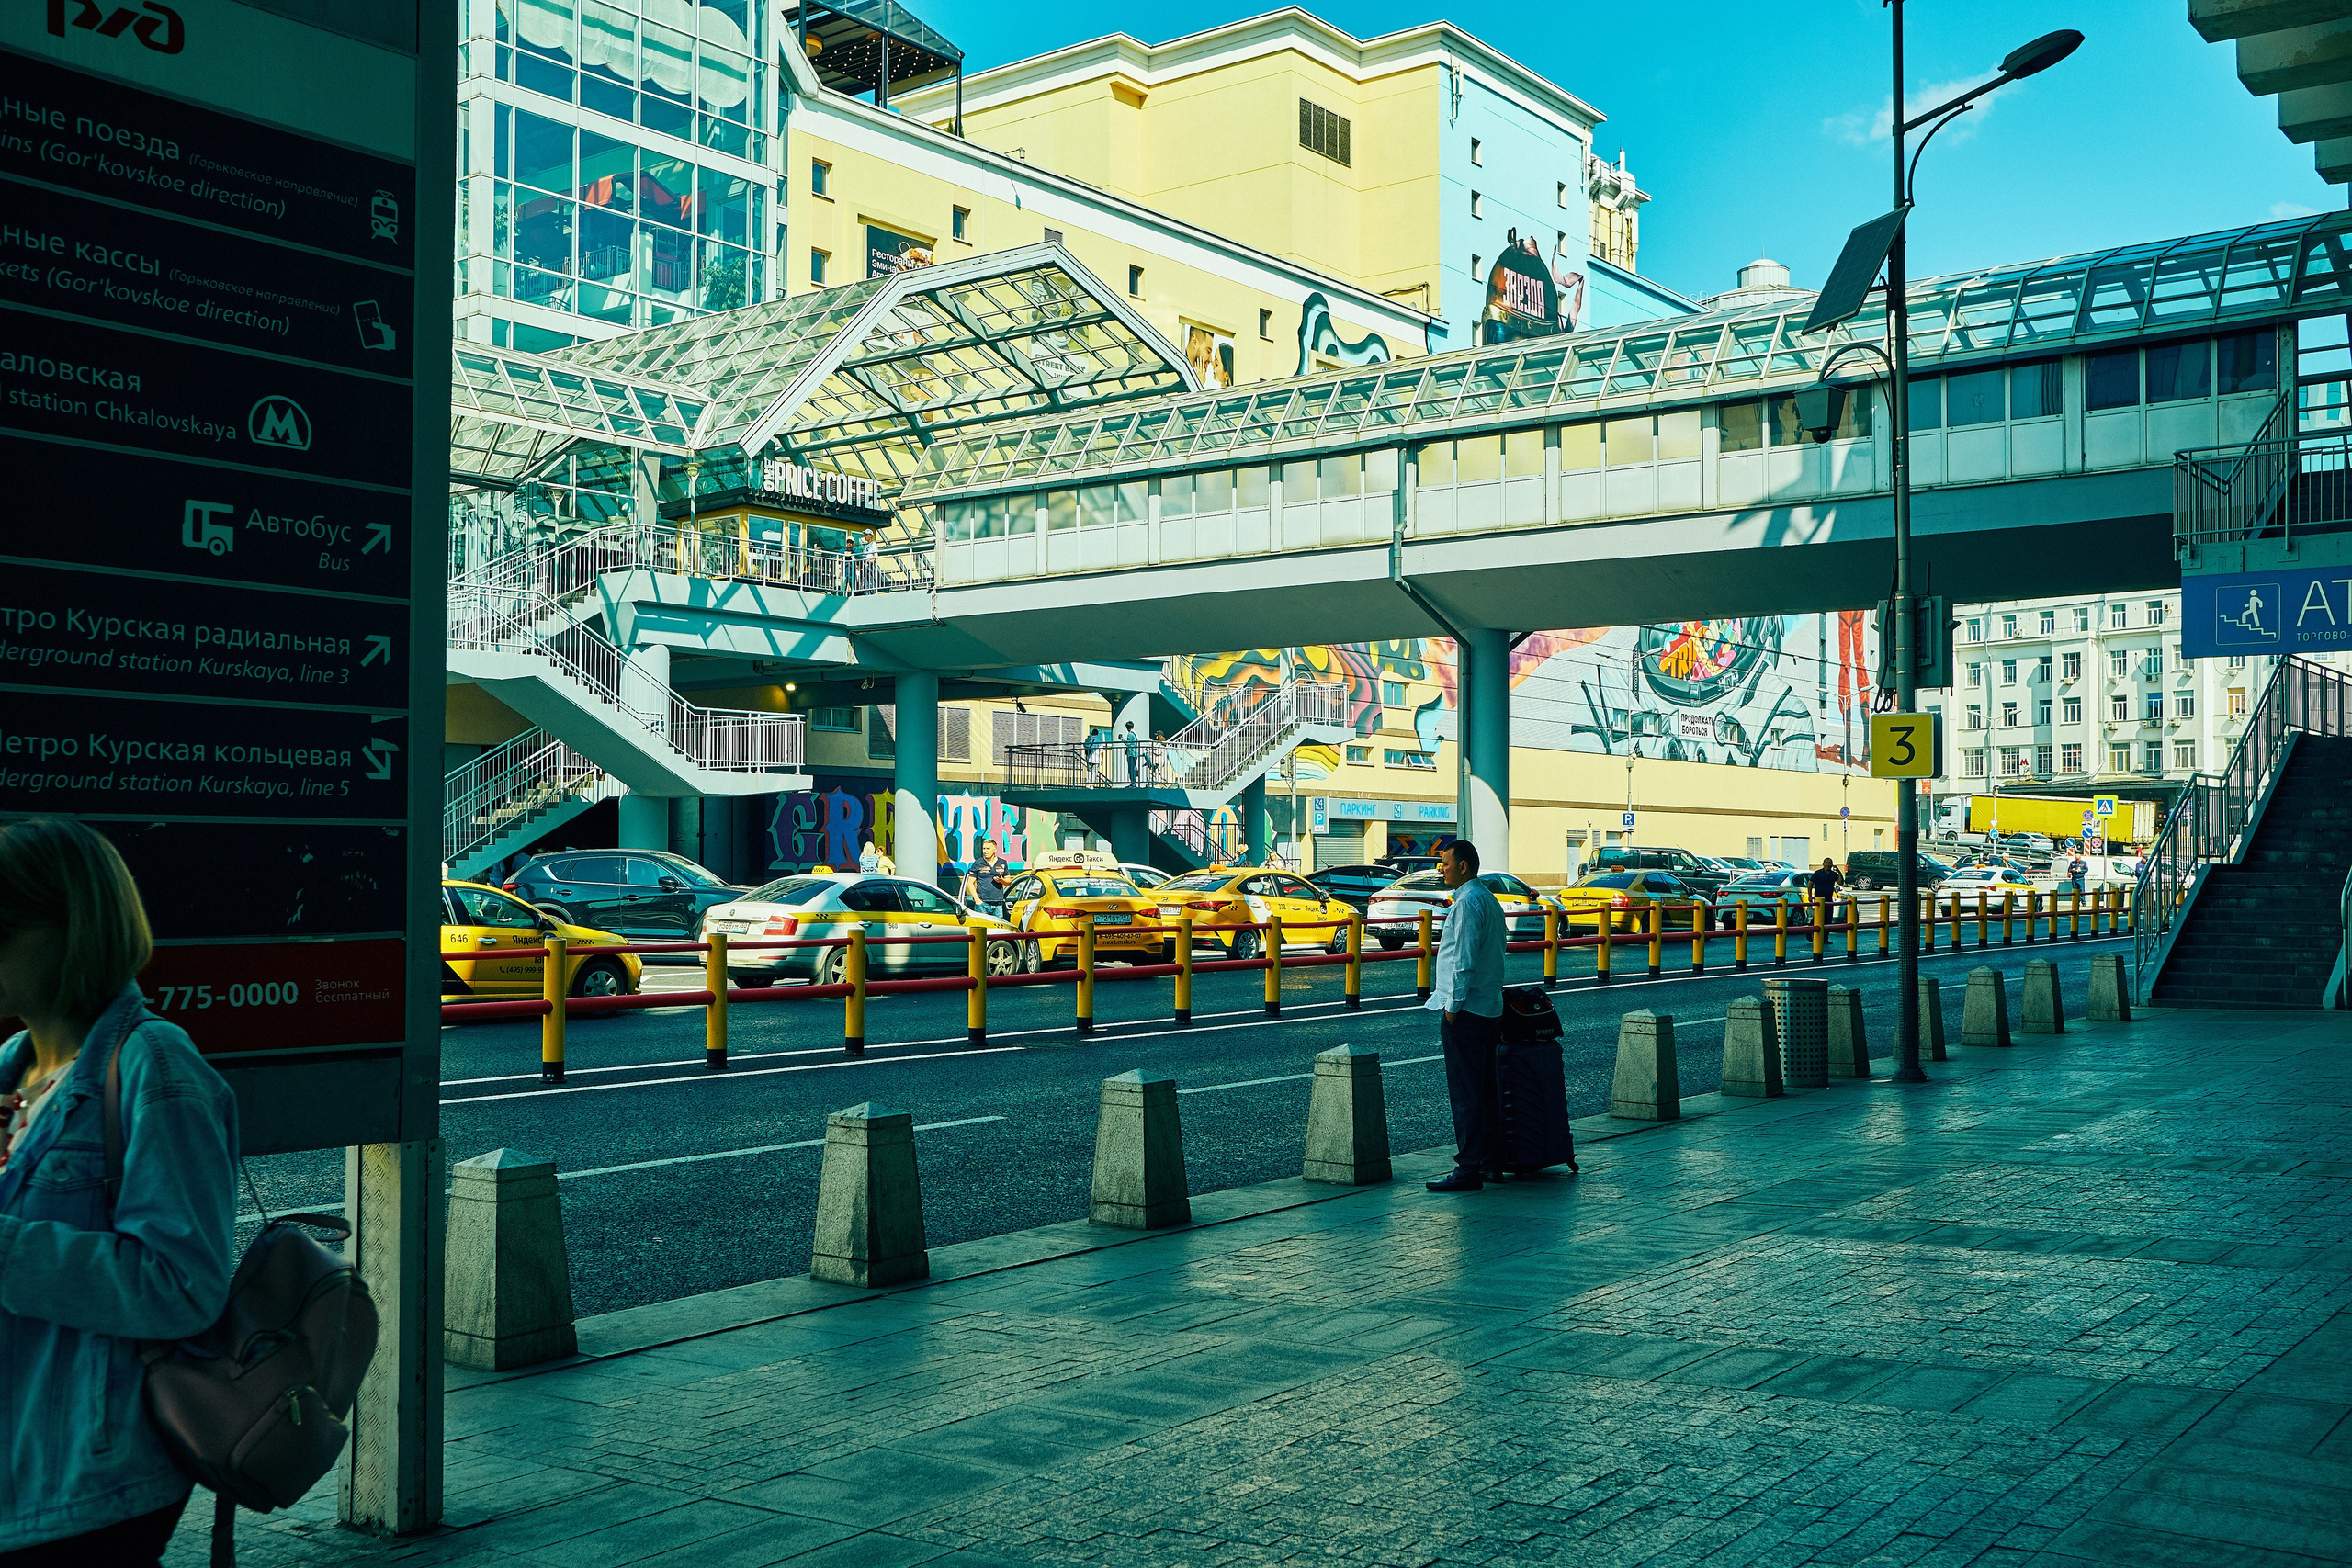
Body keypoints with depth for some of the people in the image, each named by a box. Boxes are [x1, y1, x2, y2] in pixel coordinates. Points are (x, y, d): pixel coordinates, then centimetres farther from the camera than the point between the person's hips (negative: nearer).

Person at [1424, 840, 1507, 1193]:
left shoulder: (1468, 902, -14)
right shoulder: (1489, 899, 17)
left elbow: (1465, 959, -20)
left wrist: (1453, 1004, -16)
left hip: (1465, 1010, -10)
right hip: (1491, 1007, 10)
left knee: (1465, 1092, -7)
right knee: (1488, 1088, 13)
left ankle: (1468, 1170, -6)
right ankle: (1493, 1159, 19)